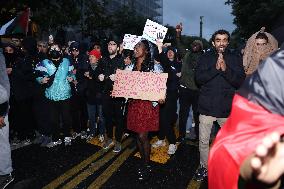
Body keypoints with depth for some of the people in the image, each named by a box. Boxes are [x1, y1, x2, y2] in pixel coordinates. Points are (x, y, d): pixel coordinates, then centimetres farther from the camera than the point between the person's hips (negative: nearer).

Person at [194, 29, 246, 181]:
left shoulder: (235, 59, 3)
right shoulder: (205, 57, 2)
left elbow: (240, 82, -6)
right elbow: (198, 78, -8)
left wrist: (225, 69, -19)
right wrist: (215, 68, -20)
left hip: (227, 108, 1)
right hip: (207, 106, 0)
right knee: (203, 141, 9)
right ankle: (204, 167, 30)